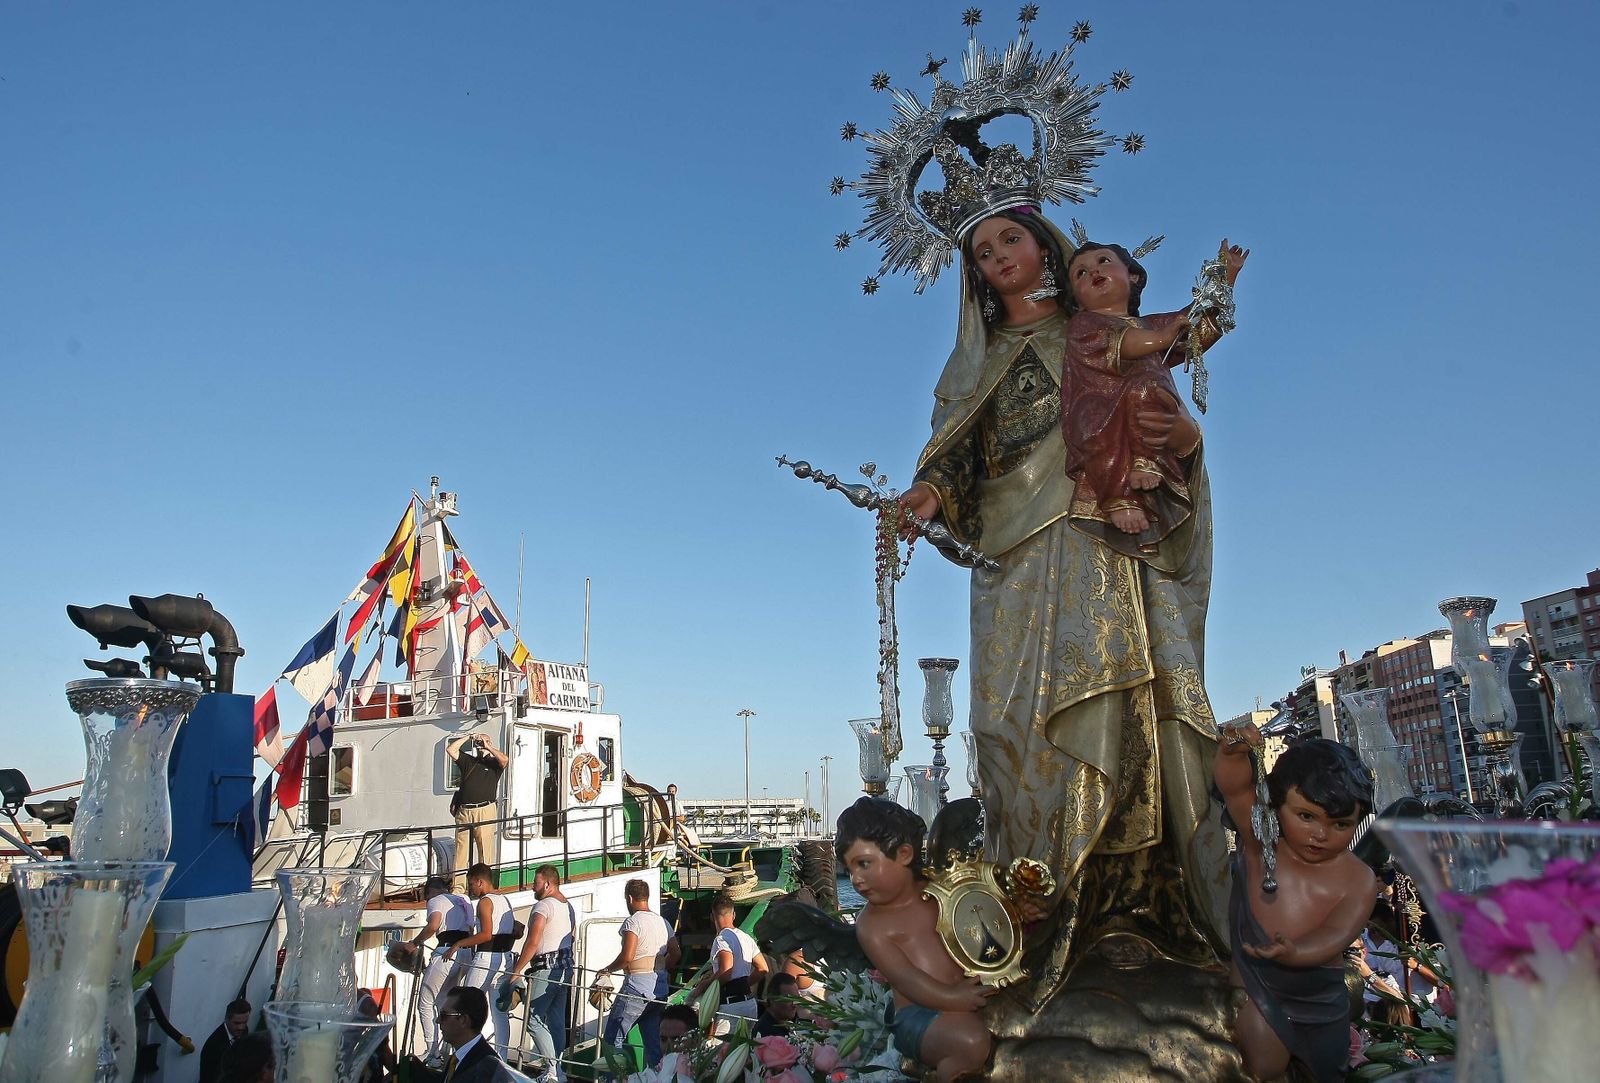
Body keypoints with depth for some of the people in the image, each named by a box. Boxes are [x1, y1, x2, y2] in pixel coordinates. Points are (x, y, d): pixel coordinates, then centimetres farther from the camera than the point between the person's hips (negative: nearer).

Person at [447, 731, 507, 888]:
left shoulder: (493, 763, 10)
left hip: (485, 811, -3)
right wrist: (468, 737, 12)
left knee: (485, 849, -5)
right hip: (464, 811, 3)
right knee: (461, 849, 2)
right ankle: (458, 886, 5)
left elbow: (504, 760, -12)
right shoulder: (467, 761, 20)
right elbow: (450, 749, 14)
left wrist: (488, 746, -4)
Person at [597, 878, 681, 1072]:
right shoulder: (662, 921, 12)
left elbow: (627, 956, -21)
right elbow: (676, 954, 16)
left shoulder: (633, 921, -10)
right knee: (653, 1043, 13)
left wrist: (607, 970, -6)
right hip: (660, 989, 7)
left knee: (613, 1038, 2)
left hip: (637, 987, -7)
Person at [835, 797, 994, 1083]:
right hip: (918, 1015, -6)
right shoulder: (871, 923, -2)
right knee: (971, 1042, -32)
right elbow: (905, 978, -13)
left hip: (969, 998, 6)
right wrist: (951, 998, -25)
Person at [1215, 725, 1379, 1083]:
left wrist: (1297, 952, -43)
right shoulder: (1261, 841, -16)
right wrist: (1233, 753, -51)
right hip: (1254, 975, -2)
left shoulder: (1359, 880, -12)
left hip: (1318, 994, 2)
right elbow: (1234, 787, -30)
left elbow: (1335, 935, -22)